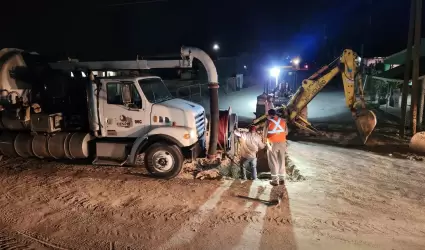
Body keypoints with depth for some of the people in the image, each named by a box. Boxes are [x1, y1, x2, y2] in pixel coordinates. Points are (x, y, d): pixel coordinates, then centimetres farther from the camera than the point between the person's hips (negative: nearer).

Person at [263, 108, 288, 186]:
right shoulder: (283, 120, 4)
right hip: (282, 143, 4)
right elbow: (286, 132, 8)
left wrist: (267, 144, -2)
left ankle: (275, 180, 6)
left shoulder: (268, 121, -7)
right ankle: (282, 179, 18)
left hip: (273, 144, -4)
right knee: (281, 161, 13)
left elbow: (265, 134, -11)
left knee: (273, 162, 5)